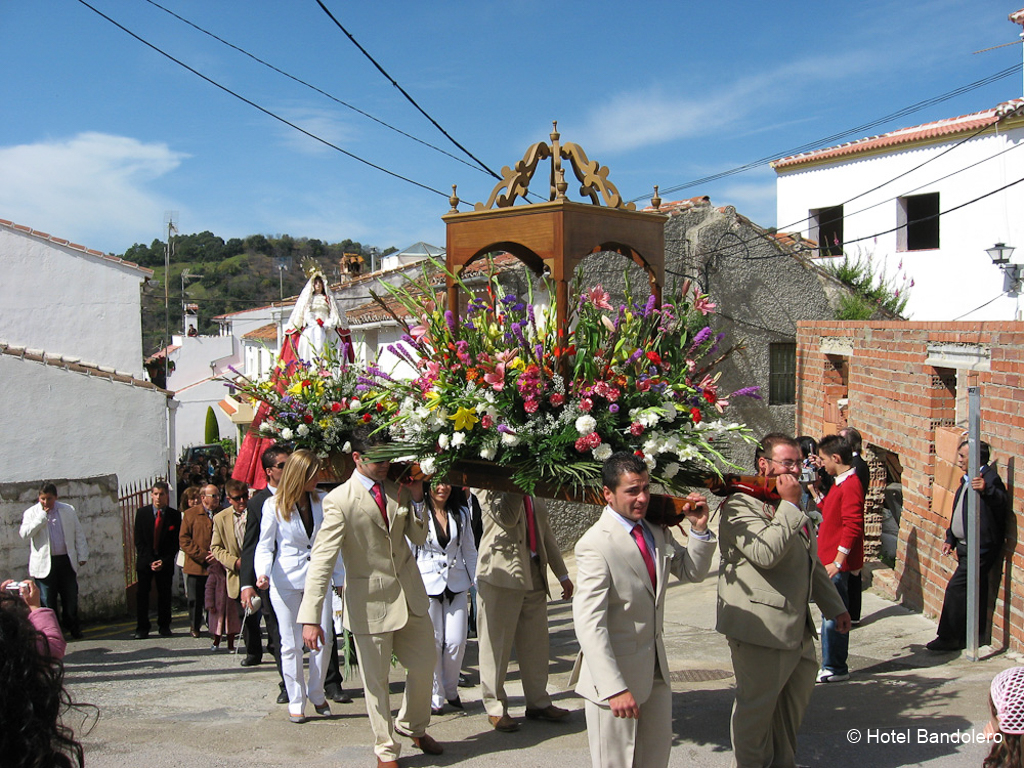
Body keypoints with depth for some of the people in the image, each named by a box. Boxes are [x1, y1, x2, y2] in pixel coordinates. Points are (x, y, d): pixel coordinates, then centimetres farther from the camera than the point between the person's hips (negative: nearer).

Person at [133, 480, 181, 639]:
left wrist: (164, 561, -11)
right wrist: (150, 561, -9)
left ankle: (164, 626, 16)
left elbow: (176, 542, 0)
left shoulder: (175, 515, -2)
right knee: (142, 594, 0)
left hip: (165, 561, 0)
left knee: (165, 594, 3)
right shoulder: (142, 512, 1)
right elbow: (139, 540, -1)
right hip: (145, 560, 0)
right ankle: (142, 628, 8)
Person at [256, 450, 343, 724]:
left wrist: (340, 578, 7)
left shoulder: (322, 501, 2)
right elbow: (265, 546, -1)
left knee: (322, 639, 1)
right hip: (286, 580, -2)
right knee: (291, 644, 5)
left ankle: (317, 694, 22)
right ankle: (296, 701, 18)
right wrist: (263, 574, -18)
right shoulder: (274, 505, -4)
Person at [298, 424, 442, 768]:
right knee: (375, 681, 7)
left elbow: (419, 537, 8)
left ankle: (414, 726, 42)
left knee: (424, 666, 15)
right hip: (371, 600, -5)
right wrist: (311, 617, -25)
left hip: (409, 593, 5)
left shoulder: (398, 489, 3)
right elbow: (322, 560, -19)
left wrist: (416, 499, -8)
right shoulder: (340, 500, -15)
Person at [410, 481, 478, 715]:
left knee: (457, 642, -1)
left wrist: (476, 582, 8)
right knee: (432, 642, 0)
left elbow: (469, 550, 13)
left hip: (456, 584, 3)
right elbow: (408, 552, -1)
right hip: (427, 584, -3)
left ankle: (451, 690, 22)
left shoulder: (461, 514, 9)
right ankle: (435, 697, 15)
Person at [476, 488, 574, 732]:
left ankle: (538, 703, 24)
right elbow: (507, 518, -21)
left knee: (536, 643, 12)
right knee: (497, 643, 1)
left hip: (534, 574, 7)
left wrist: (562, 574, 22)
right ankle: (495, 708, 13)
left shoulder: (535, 497, 17)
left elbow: (546, 534, 21)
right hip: (501, 574, -6)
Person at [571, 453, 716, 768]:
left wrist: (699, 530, -4)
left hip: (656, 668, 8)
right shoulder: (595, 544, -21)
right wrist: (614, 688, -30)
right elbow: (589, 624, -25)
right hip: (616, 672, -7)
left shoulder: (657, 531, 4)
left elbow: (692, 572, 14)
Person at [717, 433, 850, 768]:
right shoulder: (742, 505, -16)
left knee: (796, 695, 20)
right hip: (761, 626, -10)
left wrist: (834, 607, 25)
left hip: (797, 626, 10)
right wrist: (789, 506, -25)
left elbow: (812, 562, 24)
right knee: (757, 703, 2)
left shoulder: (790, 507, 16)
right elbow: (766, 553, -32)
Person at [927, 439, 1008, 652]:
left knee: (956, 589, -9)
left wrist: (986, 490, -53)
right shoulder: (967, 479, 14)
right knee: (975, 592, 16)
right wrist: (950, 539, 23)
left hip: (980, 549, -10)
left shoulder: (990, 478, -17)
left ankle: (950, 638, -1)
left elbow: (1001, 502, -35)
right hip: (966, 547, 10)